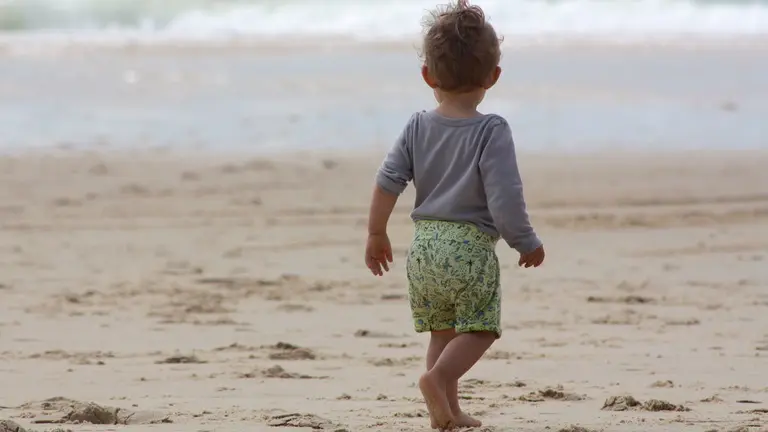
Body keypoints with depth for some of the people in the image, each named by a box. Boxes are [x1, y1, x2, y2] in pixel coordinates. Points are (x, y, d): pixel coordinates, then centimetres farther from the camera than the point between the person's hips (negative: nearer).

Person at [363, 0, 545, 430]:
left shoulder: (418, 128, 2)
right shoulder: (492, 132, -13)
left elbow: (387, 182, 0)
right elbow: (505, 199, -18)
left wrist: (376, 234, 13)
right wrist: (528, 244, -4)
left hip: (425, 246, 5)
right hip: (471, 249, -5)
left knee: (442, 331, 18)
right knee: (479, 329, 4)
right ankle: (438, 376, -21)